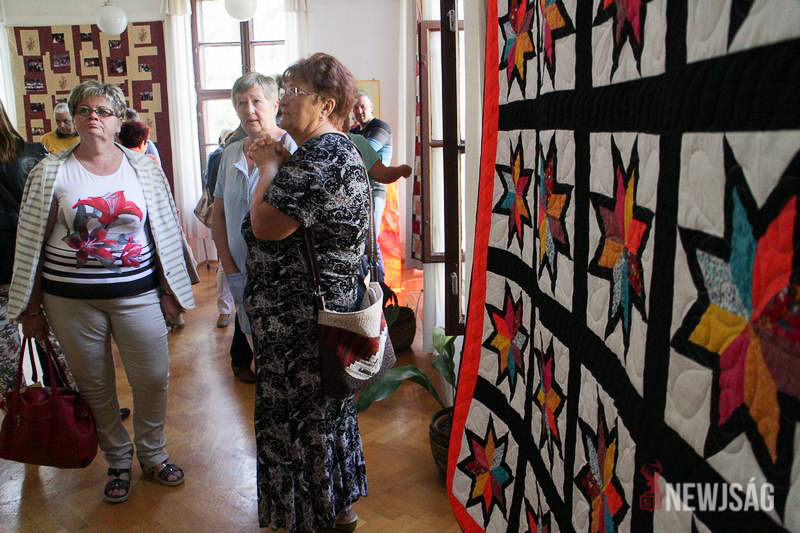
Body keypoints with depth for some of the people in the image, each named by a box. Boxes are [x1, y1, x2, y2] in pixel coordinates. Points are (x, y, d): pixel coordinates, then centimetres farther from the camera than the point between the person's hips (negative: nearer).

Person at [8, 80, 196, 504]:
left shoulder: (144, 168, 2)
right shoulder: (50, 172, 0)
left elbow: (166, 232, 6)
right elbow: (30, 242, 2)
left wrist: (171, 291, 6)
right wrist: (31, 308, 3)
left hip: (137, 294, 1)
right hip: (71, 300, 0)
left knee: (153, 380, 6)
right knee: (94, 387, 11)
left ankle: (152, 454, 30)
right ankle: (117, 460, 33)